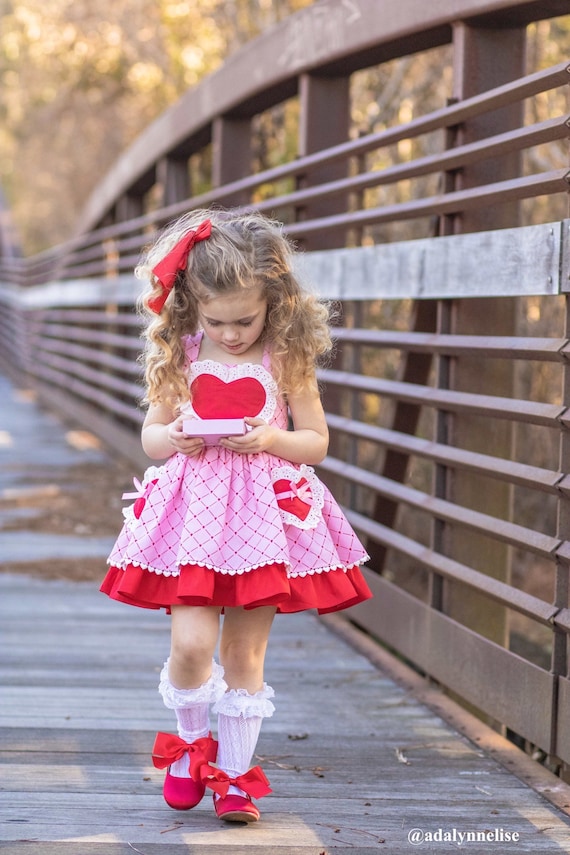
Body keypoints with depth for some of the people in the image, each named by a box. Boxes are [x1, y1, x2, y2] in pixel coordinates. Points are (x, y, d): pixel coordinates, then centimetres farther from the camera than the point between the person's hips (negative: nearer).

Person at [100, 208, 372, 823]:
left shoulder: (286, 360, -2)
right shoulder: (178, 357, 2)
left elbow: (316, 442, 4)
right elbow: (150, 436, 11)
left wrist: (272, 439, -16)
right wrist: (174, 438, -12)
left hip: (264, 514, 0)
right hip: (193, 512, 1)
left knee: (245, 656, 5)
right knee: (191, 643, -11)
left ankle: (233, 774, 18)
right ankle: (190, 743, 18)